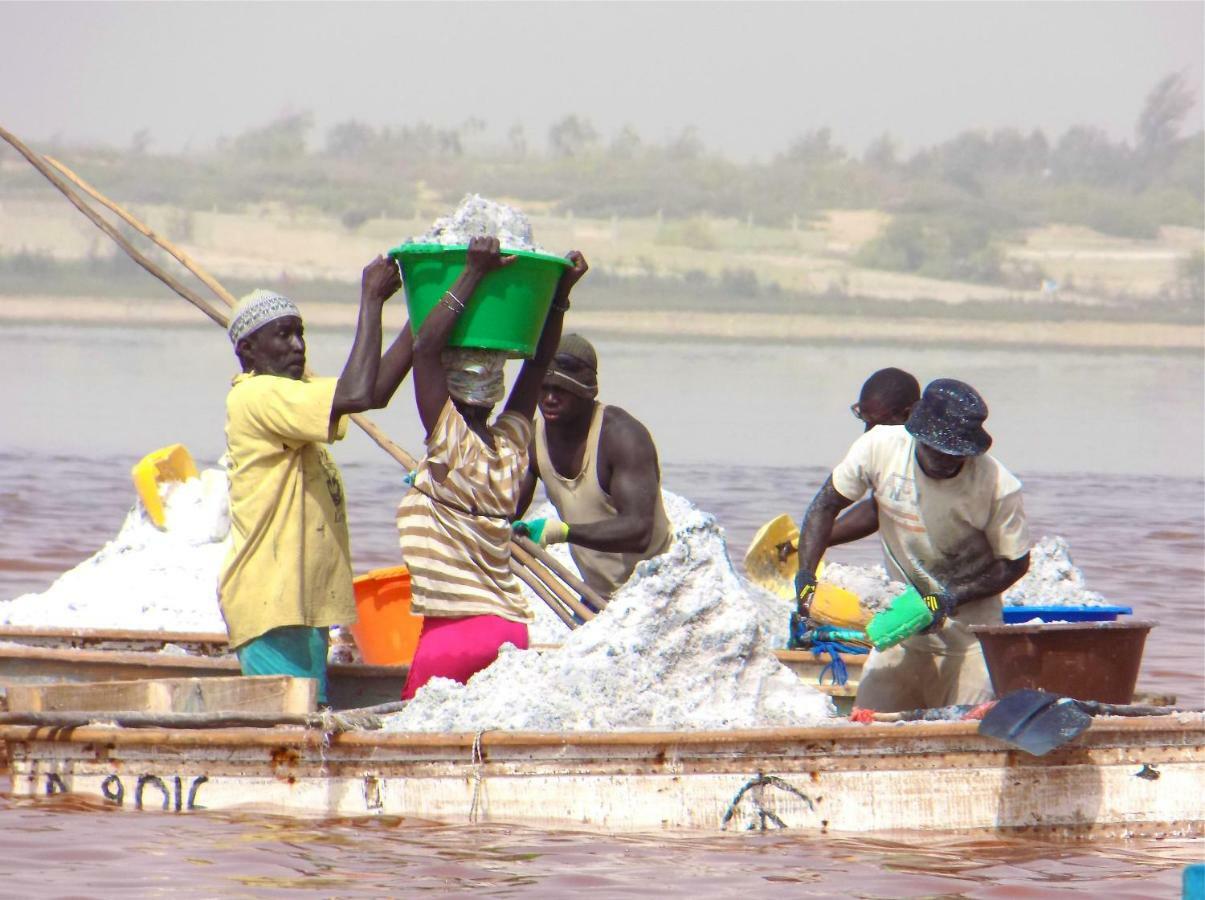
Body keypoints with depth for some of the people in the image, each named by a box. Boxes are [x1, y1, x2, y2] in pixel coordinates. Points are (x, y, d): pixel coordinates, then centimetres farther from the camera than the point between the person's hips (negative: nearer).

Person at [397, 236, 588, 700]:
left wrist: (473, 276, -15)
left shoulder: (451, 447, -11)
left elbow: (426, 346, -17)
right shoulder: (511, 448, 7)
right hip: (511, 624, 7)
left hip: (456, 630, -7)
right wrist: (560, 292, 18)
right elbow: (538, 364, 19)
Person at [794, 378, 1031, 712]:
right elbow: (826, 506, 0)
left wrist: (951, 599, -20)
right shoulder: (881, 447, -13)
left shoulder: (998, 487, -21)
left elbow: (1015, 563, -8)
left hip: (969, 626, -3)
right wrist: (805, 576, -12)